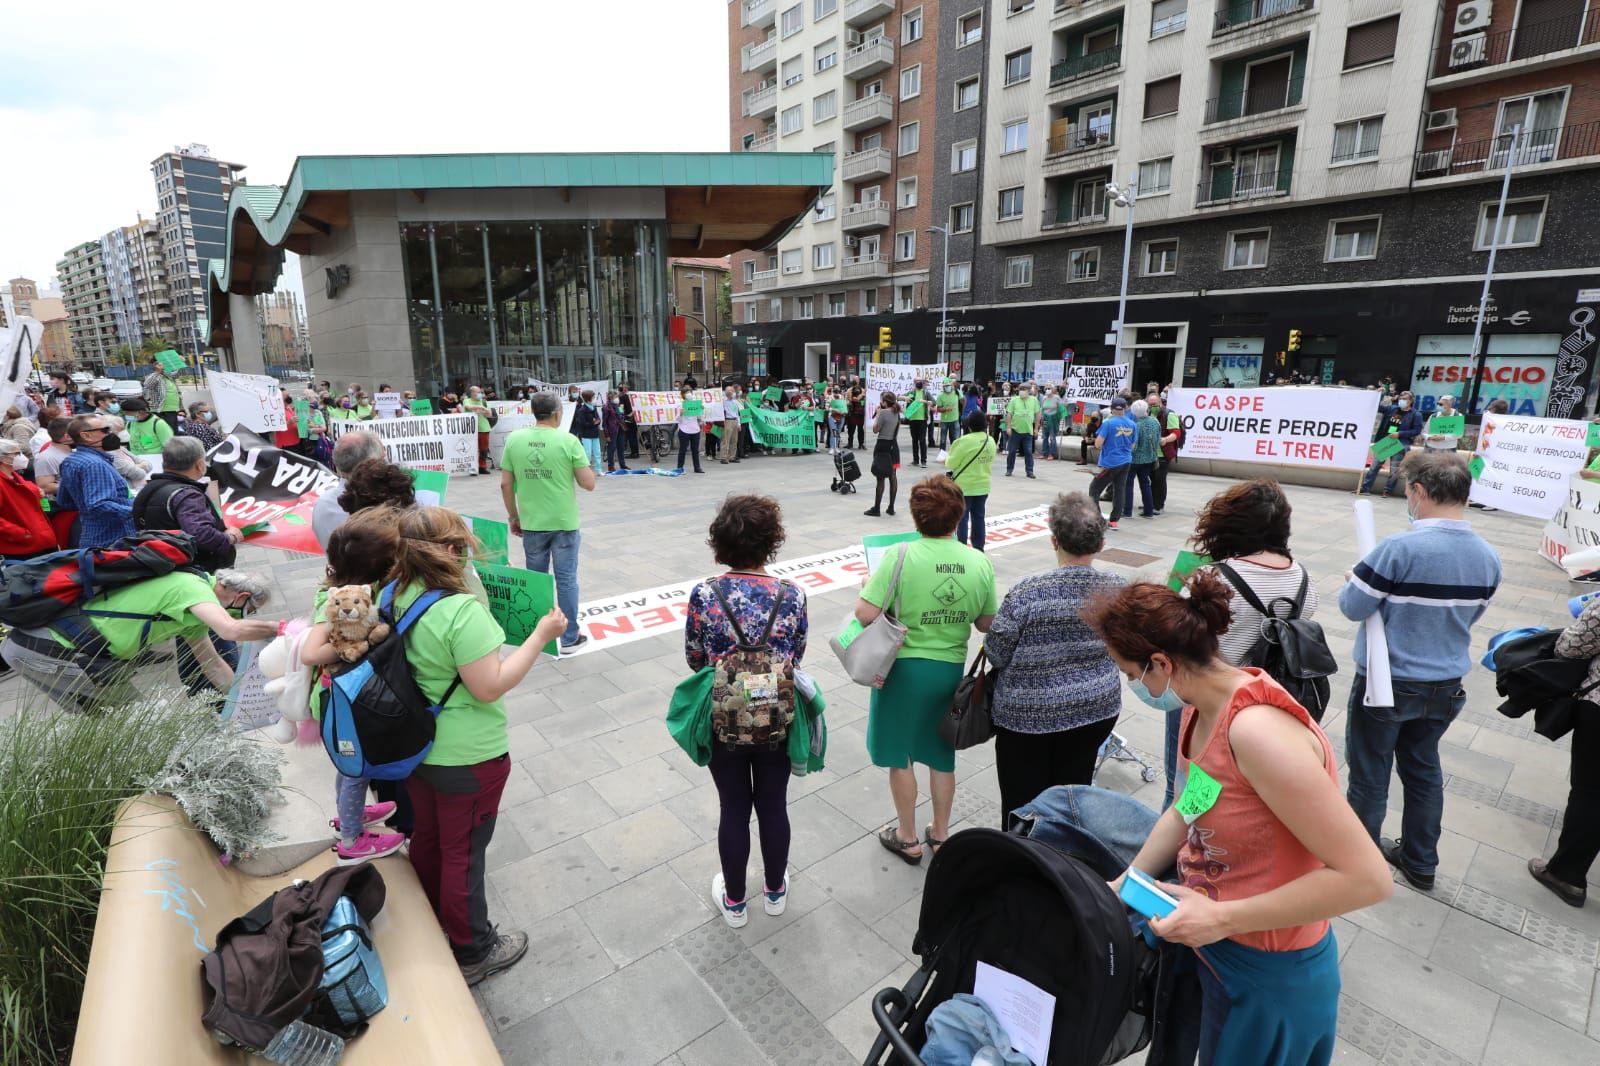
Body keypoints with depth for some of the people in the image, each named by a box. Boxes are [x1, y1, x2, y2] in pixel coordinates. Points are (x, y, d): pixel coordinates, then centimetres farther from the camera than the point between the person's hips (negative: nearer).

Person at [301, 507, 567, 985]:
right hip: (466, 758, -7)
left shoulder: (395, 597, -7)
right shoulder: (462, 611, -30)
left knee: (427, 836, 27)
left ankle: (430, 925, 52)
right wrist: (540, 636, -23)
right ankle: (472, 953, 33)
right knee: (463, 853, 11)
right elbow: (490, 687, -26)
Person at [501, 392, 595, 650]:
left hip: (531, 523, 3)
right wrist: (583, 467, 10)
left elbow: (505, 484, 1)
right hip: (564, 523, -3)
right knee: (566, 579, 7)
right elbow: (589, 484, -10)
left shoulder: (514, 440, -2)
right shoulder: (568, 441, -11)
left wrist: (513, 517, 13)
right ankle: (569, 637, 15)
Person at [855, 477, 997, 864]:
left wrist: (868, 585, -3)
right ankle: (940, 835, 40)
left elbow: (866, 614, -22)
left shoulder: (900, 556, -20)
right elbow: (987, 624, 0)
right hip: (951, 668, 4)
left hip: (904, 667, -3)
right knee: (941, 754, 23)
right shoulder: (980, 563, -8)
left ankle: (908, 838, 33)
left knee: (900, 754, 17)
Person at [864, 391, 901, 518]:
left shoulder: (883, 412, -15)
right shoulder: (897, 413, 9)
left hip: (883, 446, -8)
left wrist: (877, 414, -3)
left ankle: (876, 508, -1)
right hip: (893, 445, 8)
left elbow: (875, 430, -10)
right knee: (893, 476, 10)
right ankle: (891, 507, 15)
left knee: (881, 478, -5)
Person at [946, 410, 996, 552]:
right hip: (983, 486, 6)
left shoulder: (963, 441, -18)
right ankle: (978, 548, 17)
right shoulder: (991, 441, 2)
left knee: (961, 518, 2)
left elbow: (951, 463, -12)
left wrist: (948, 455, 8)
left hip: (964, 486, -6)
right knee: (979, 517, 12)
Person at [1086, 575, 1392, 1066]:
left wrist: (1222, 918, -27)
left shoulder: (1255, 730, -34)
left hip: (1271, 976, -7)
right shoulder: (1202, 708, -6)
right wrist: (1126, 884, 1)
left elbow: (1367, 878, -31)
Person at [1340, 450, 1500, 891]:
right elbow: (1469, 614, 11)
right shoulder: (1488, 557, -2)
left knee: (1369, 773, 11)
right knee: (1424, 768, 22)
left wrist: (1352, 583, 0)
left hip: (1387, 683, -6)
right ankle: (1420, 862, 37)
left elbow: (1353, 607, -20)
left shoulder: (1400, 548, -25)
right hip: (1445, 686, 6)